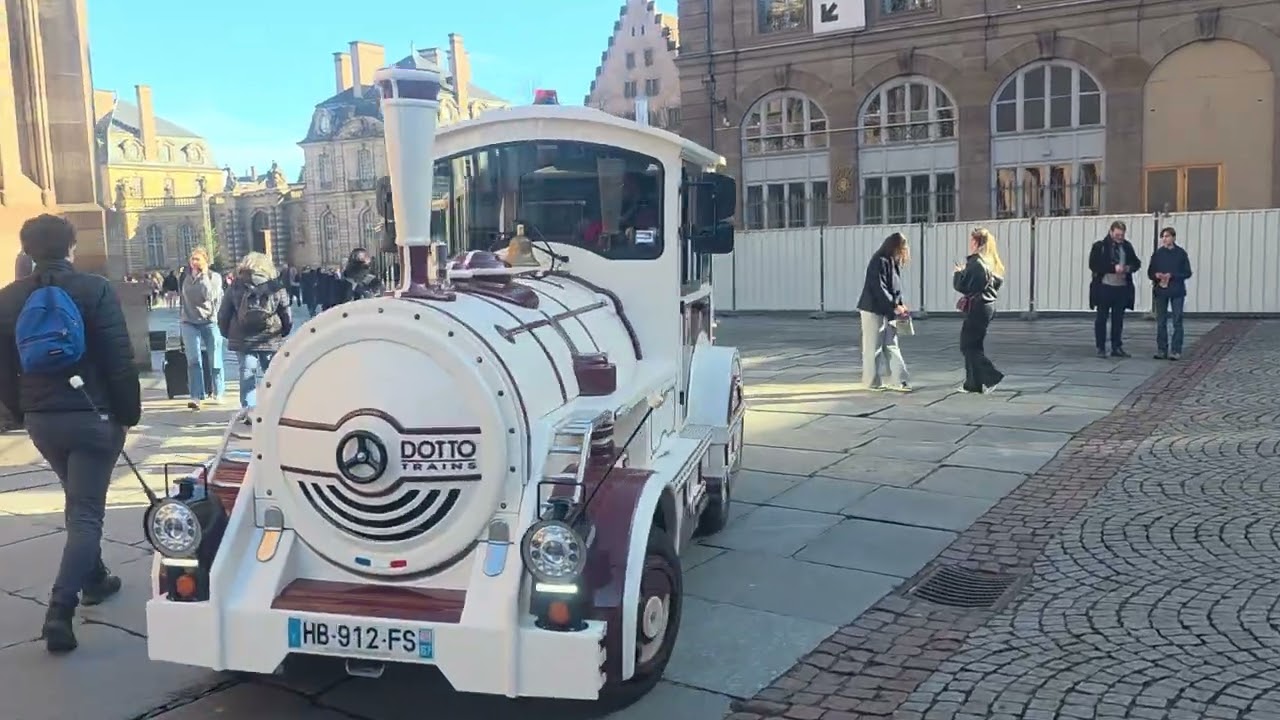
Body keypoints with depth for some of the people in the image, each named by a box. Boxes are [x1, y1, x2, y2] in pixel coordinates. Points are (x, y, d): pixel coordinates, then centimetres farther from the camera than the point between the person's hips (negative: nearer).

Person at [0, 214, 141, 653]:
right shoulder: (94, 289, -11)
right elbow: (120, 360, -13)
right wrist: (130, 412, -3)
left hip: (41, 419, 5)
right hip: (93, 415, -5)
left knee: (78, 501, 24)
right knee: (86, 511, -2)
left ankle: (94, 579, 36)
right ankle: (60, 609, -13)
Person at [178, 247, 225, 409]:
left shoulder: (214, 277, -2)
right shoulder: (186, 276, 6)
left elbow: (209, 295, -19)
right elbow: (181, 296, 17)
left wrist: (203, 276, -14)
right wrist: (181, 317, 16)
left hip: (210, 321, -2)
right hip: (189, 323, 2)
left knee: (214, 361, 4)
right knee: (194, 361, -6)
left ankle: (217, 394, 17)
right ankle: (196, 397, -9)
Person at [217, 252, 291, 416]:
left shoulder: (235, 287, 4)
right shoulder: (276, 287, 1)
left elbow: (223, 315, 5)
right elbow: (287, 316, 1)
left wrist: (227, 334, 16)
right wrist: (283, 333, 14)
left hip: (243, 341, 1)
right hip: (270, 340, -1)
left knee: (247, 375, 5)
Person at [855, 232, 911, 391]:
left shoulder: (894, 262, 11)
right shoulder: (879, 261, -17)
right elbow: (878, 288, -22)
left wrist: (900, 304, 2)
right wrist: (894, 306, -21)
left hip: (888, 311, 9)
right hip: (874, 310, -9)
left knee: (891, 346, 7)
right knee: (873, 347, 1)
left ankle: (897, 380, 8)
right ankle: (873, 381, 9)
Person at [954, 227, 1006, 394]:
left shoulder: (975, 262, -16)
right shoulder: (992, 262, 11)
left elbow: (961, 286, -17)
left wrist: (958, 272, 4)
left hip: (977, 308, -9)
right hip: (989, 306, 9)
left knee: (968, 346, -2)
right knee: (974, 345, 13)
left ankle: (991, 376, -9)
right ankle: (973, 384, 15)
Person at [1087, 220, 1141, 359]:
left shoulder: (1127, 246, 9)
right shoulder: (1099, 246, -4)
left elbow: (1137, 263, 14)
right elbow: (1093, 265, -13)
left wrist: (1128, 268, -8)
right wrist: (1113, 268, -19)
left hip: (1122, 288, 4)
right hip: (1104, 287, -4)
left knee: (1118, 319, 8)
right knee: (1101, 318, 2)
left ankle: (1117, 347, 16)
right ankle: (1101, 348, 7)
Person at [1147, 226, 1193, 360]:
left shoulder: (1181, 253, -1)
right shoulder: (1157, 253, 6)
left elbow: (1187, 273, -2)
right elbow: (1150, 272, 8)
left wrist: (1172, 275, -16)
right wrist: (1156, 275, -14)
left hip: (1177, 292, -2)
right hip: (1160, 291, 2)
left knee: (1177, 321, -1)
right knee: (1161, 322, 5)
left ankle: (1176, 351, 2)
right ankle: (1162, 350, 12)